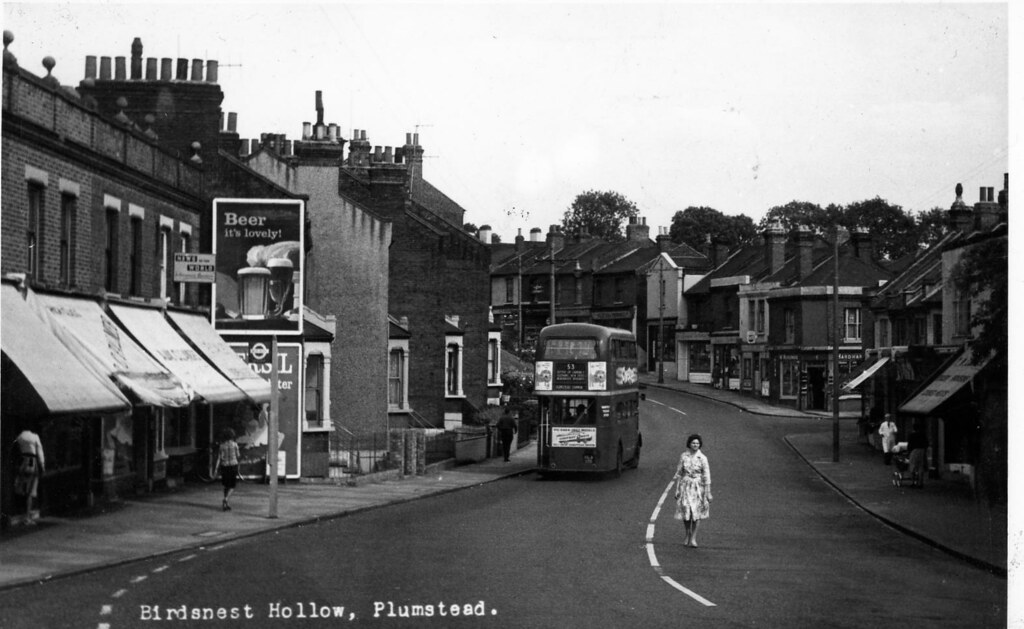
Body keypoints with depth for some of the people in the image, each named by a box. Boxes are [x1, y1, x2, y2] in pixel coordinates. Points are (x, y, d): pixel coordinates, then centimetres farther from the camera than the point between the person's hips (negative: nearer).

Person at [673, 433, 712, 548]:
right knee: (685, 511, 2)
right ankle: (688, 535, 22)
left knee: (696, 512, -3)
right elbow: (679, 473, 6)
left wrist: (708, 492, -7)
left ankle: (693, 538, 3)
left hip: (698, 487, -2)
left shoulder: (702, 458, -6)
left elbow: (706, 475, -4)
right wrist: (677, 489, 5)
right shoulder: (684, 456, 1)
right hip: (685, 486, 2)